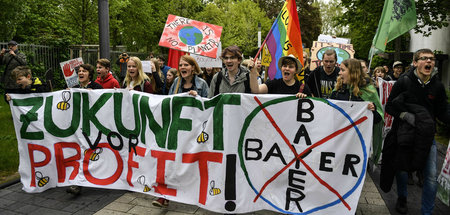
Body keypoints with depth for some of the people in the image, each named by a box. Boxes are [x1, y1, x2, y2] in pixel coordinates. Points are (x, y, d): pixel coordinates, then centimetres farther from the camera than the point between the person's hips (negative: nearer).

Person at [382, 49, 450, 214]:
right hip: (404, 132, -2)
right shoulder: (404, 81, -9)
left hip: (427, 135, 2)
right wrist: (407, 116, -21)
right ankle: (402, 198, 40)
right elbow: (389, 107, -7)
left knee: (431, 175, -3)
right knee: (401, 168, 12)